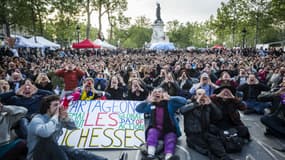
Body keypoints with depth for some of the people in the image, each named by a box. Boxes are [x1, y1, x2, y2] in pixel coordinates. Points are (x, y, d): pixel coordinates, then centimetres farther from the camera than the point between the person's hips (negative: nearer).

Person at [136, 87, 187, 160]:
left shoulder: (170, 104, 7)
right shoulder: (151, 105, 15)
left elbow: (183, 101, -3)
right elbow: (138, 109, 15)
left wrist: (170, 98, -10)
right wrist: (147, 101, 3)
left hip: (169, 130, -1)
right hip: (156, 129, 1)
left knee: (170, 140, -29)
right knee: (152, 132, -31)